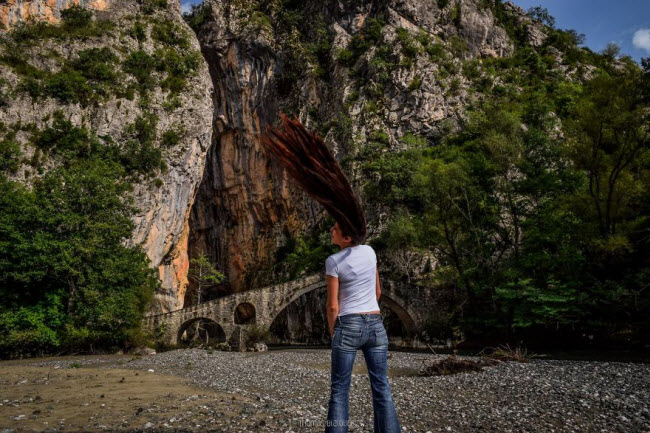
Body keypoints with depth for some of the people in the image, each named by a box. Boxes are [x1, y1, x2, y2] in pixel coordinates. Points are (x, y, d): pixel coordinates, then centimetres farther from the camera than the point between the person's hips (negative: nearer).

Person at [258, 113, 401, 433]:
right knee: (381, 388, 12)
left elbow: (333, 305, -10)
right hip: (376, 326, 5)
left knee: (339, 391, 8)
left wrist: (332, 333, 5)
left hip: (348, 328, -4)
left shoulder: (333, 262, -13)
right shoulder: (369, 251, 3)